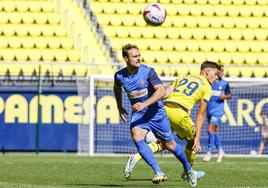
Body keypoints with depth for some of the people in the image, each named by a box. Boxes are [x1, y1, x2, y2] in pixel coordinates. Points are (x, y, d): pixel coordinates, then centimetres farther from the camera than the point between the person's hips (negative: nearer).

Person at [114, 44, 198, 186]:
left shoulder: (148, 72, -18)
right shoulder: (119, 76, -5)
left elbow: (161, 91, -27)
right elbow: (117, 88, 20)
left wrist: (145, 104, -37)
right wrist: (119, 107, 22)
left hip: (155, 112, -2)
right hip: (138, 114, 2)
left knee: (169, 144, 8)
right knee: (136, 137, -27)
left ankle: (188, 170, 34)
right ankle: (158, 173, -28)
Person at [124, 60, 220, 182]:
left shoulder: (183, 78, 28)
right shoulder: (207, 87, 13)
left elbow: (164, 93, 13)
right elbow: (201, 114, 7)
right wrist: (197, 138, 6)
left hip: (165, 108, 5)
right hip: (179, 112, -5)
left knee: (162, 143, 16)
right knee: (192, 141, 21)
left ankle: (136, 157, -5)